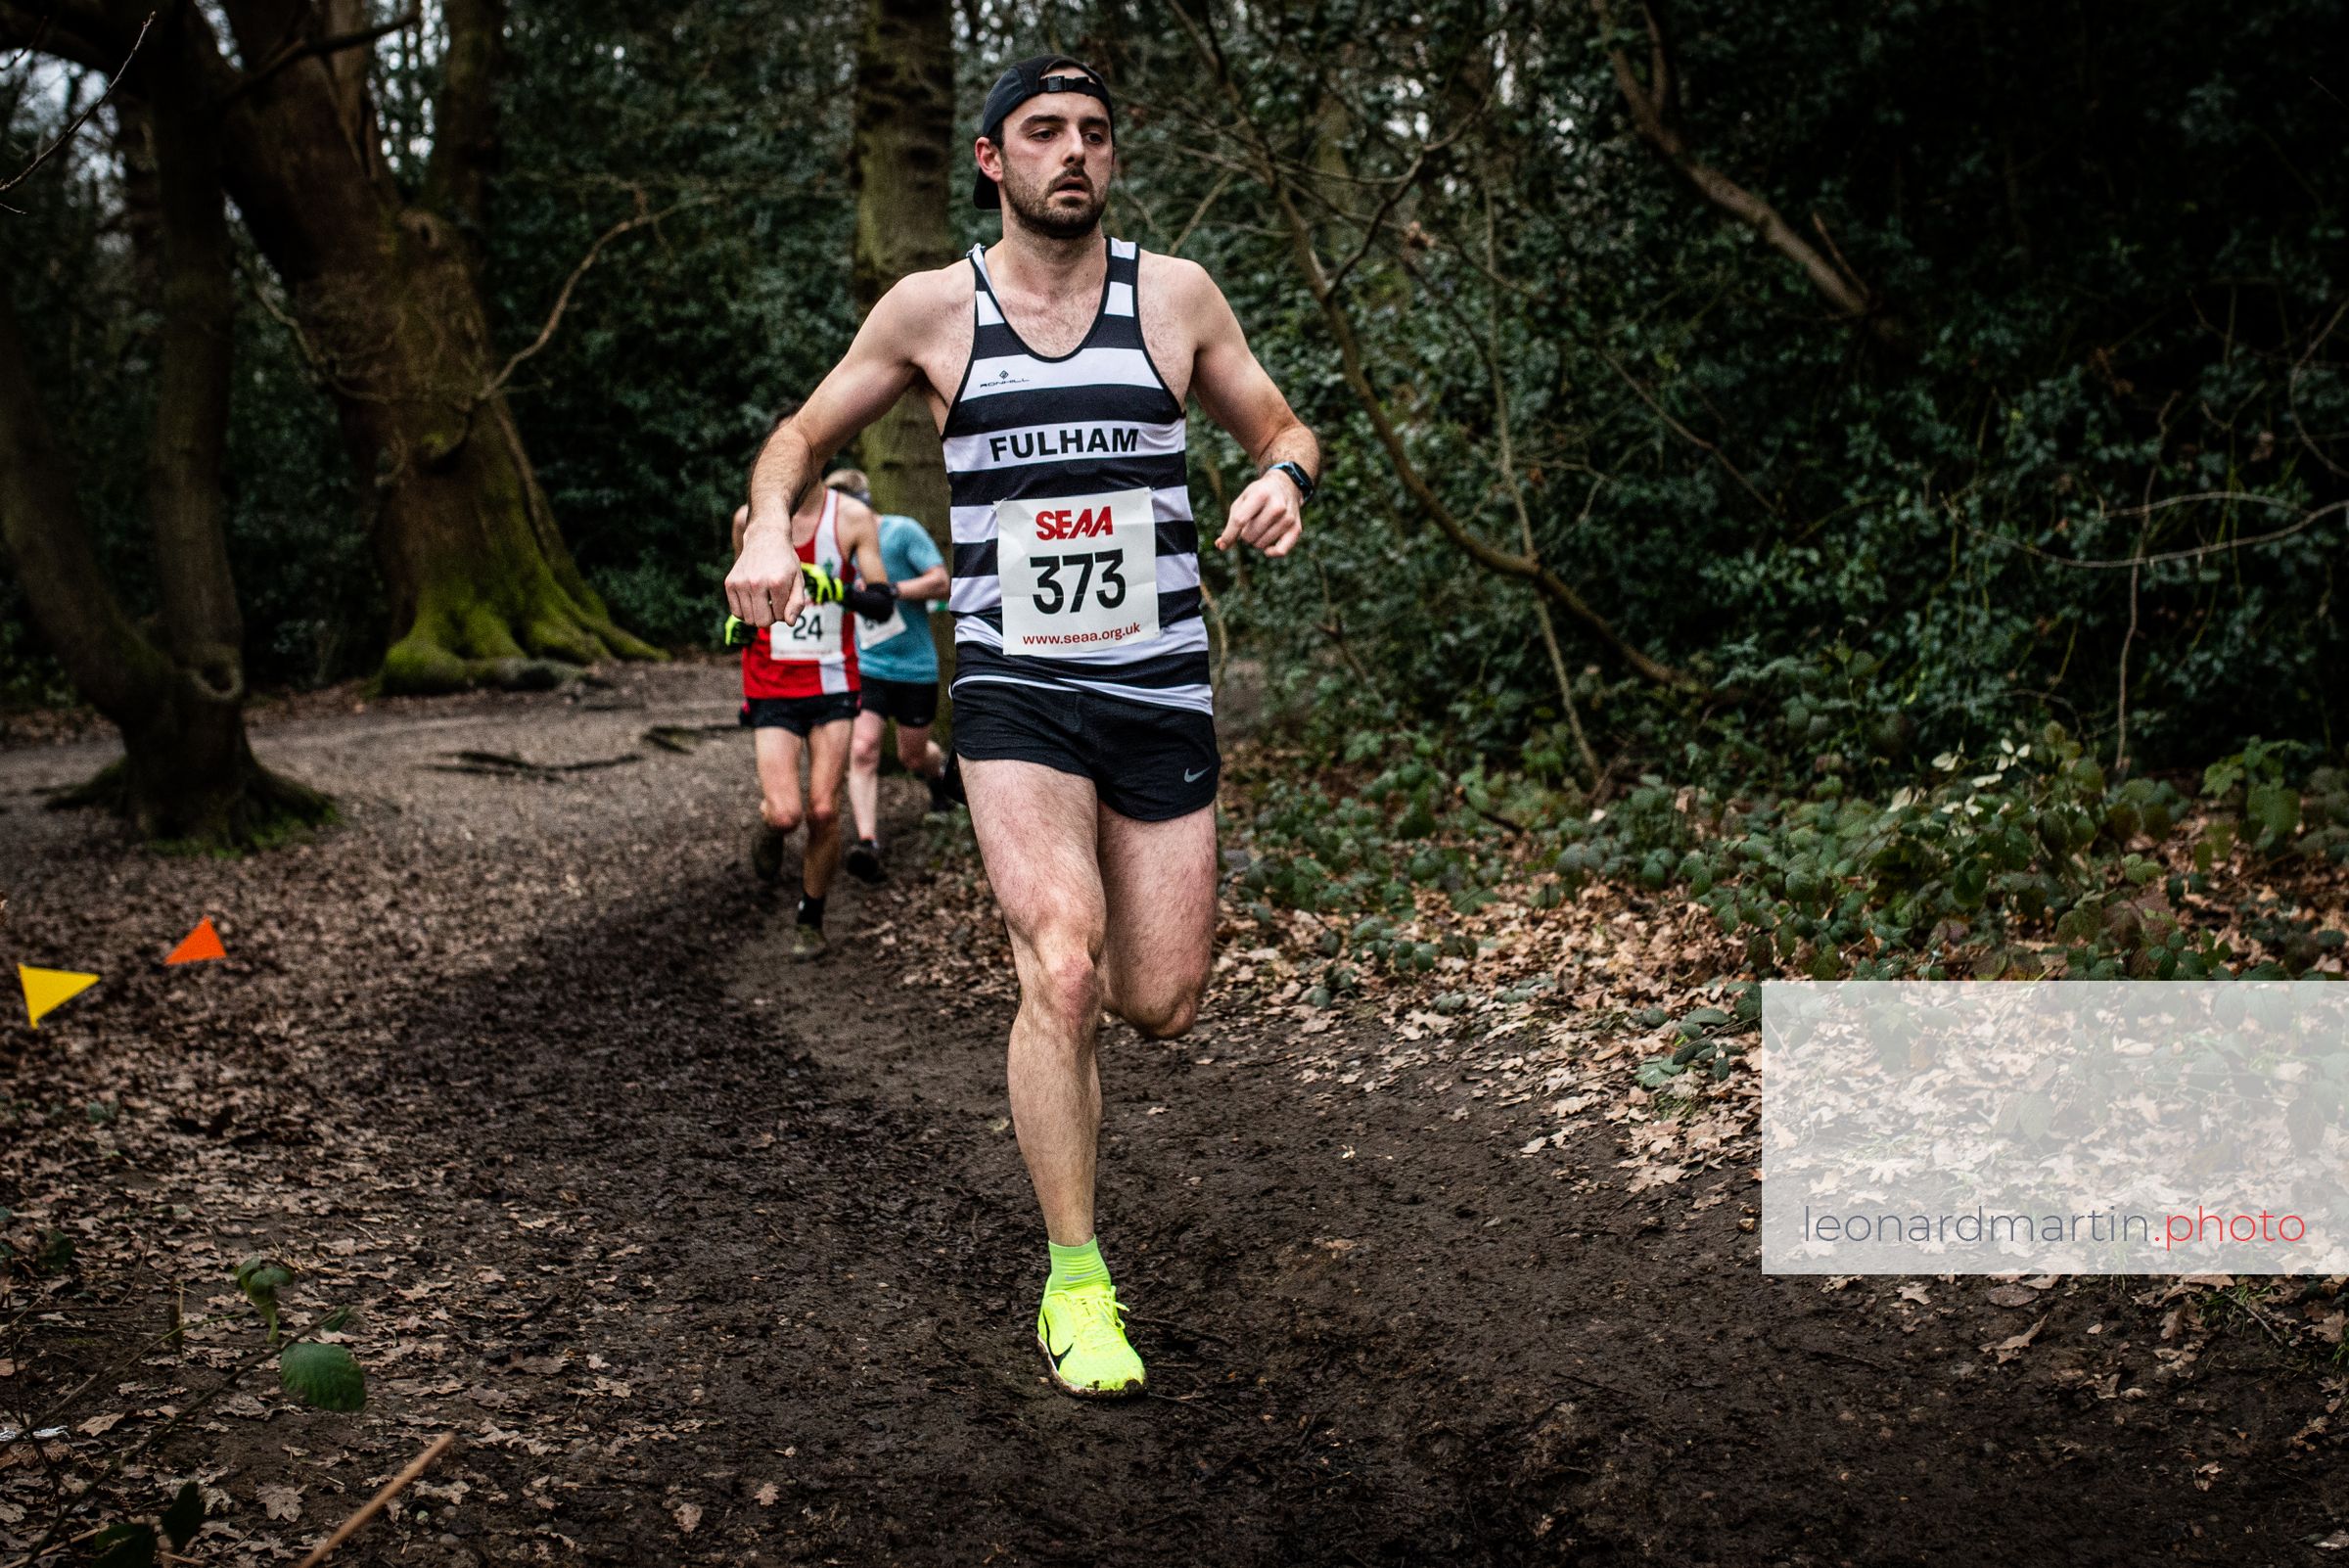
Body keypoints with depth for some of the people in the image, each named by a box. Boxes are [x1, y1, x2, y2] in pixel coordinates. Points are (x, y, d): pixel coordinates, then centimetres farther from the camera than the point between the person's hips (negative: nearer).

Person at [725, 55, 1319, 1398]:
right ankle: (1076, 1283, -3)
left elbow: (1282, 427, 13)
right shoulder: (933, 308, 2)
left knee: (1160, 1007, 3)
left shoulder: (1175, 294, 3)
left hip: (1162, 688, 2)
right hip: (1014, 690, -2)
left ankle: (1060, 907, 41)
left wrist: (1285, 479, -11)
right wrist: (771, 527, -9)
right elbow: (804, 437, 13)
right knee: (1062, 971, -19)